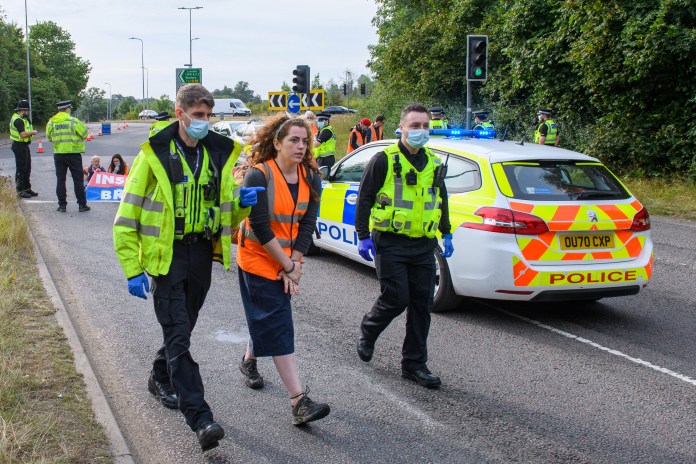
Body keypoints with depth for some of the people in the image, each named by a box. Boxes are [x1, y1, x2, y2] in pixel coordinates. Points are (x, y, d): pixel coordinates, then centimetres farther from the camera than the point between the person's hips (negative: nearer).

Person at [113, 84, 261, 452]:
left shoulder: (219, 154, 5)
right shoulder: (154, 155, -9)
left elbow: (227, 212, 14)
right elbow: (127, 218, -8)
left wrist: (241, 202, -10)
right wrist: (133, 270, -13)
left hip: (201, 254, 5)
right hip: (165, 256, -5)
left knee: (181, 329, 19)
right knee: (178, 337, -8)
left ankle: (160, 379, 45)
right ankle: (200, 420, -8)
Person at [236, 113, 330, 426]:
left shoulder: (310, 178, -3)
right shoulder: (259, 176, -19)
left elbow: (307, 225, -3)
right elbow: (261, 228, -20)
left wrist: (295, 263, -13)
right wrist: (287, 265, -17)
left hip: (287, 261, 6)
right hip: (258, 259, -6)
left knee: (267, 321, 20)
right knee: (278, 326, -10)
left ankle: (249, 361, 49)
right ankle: (299, 402, -14)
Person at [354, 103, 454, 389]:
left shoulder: (433, 163, 13)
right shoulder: (384, 160, -5)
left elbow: (441, 200, 25)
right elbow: (364, 198, -4)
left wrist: (446, 234, 22)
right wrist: (363, 236, -9)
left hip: (424, 246, 6)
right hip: (391, 244, -5)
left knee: (422, 304, 5)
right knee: (396, 299, -7)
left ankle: (414, 364, 15)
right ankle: (367, 333, 25)